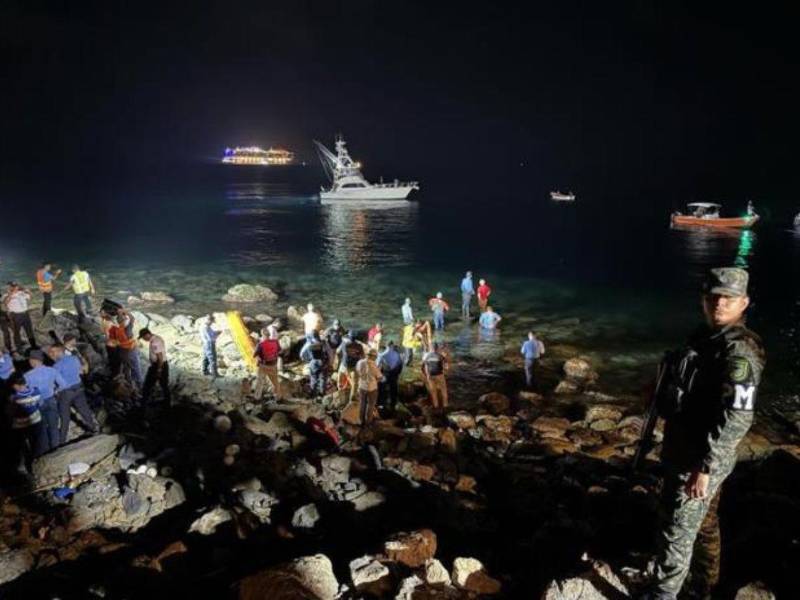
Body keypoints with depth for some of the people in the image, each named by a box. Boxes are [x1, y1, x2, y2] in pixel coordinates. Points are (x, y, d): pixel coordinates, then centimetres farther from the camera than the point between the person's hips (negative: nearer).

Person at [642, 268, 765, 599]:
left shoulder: (739, 350, -22)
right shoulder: (705, 337, 6)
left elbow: (737, 418, -28)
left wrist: (704, 467, -27)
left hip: (700, 460, -9)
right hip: (686, 452, 9)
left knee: (676, 534, 1)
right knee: (704, 523, 25)